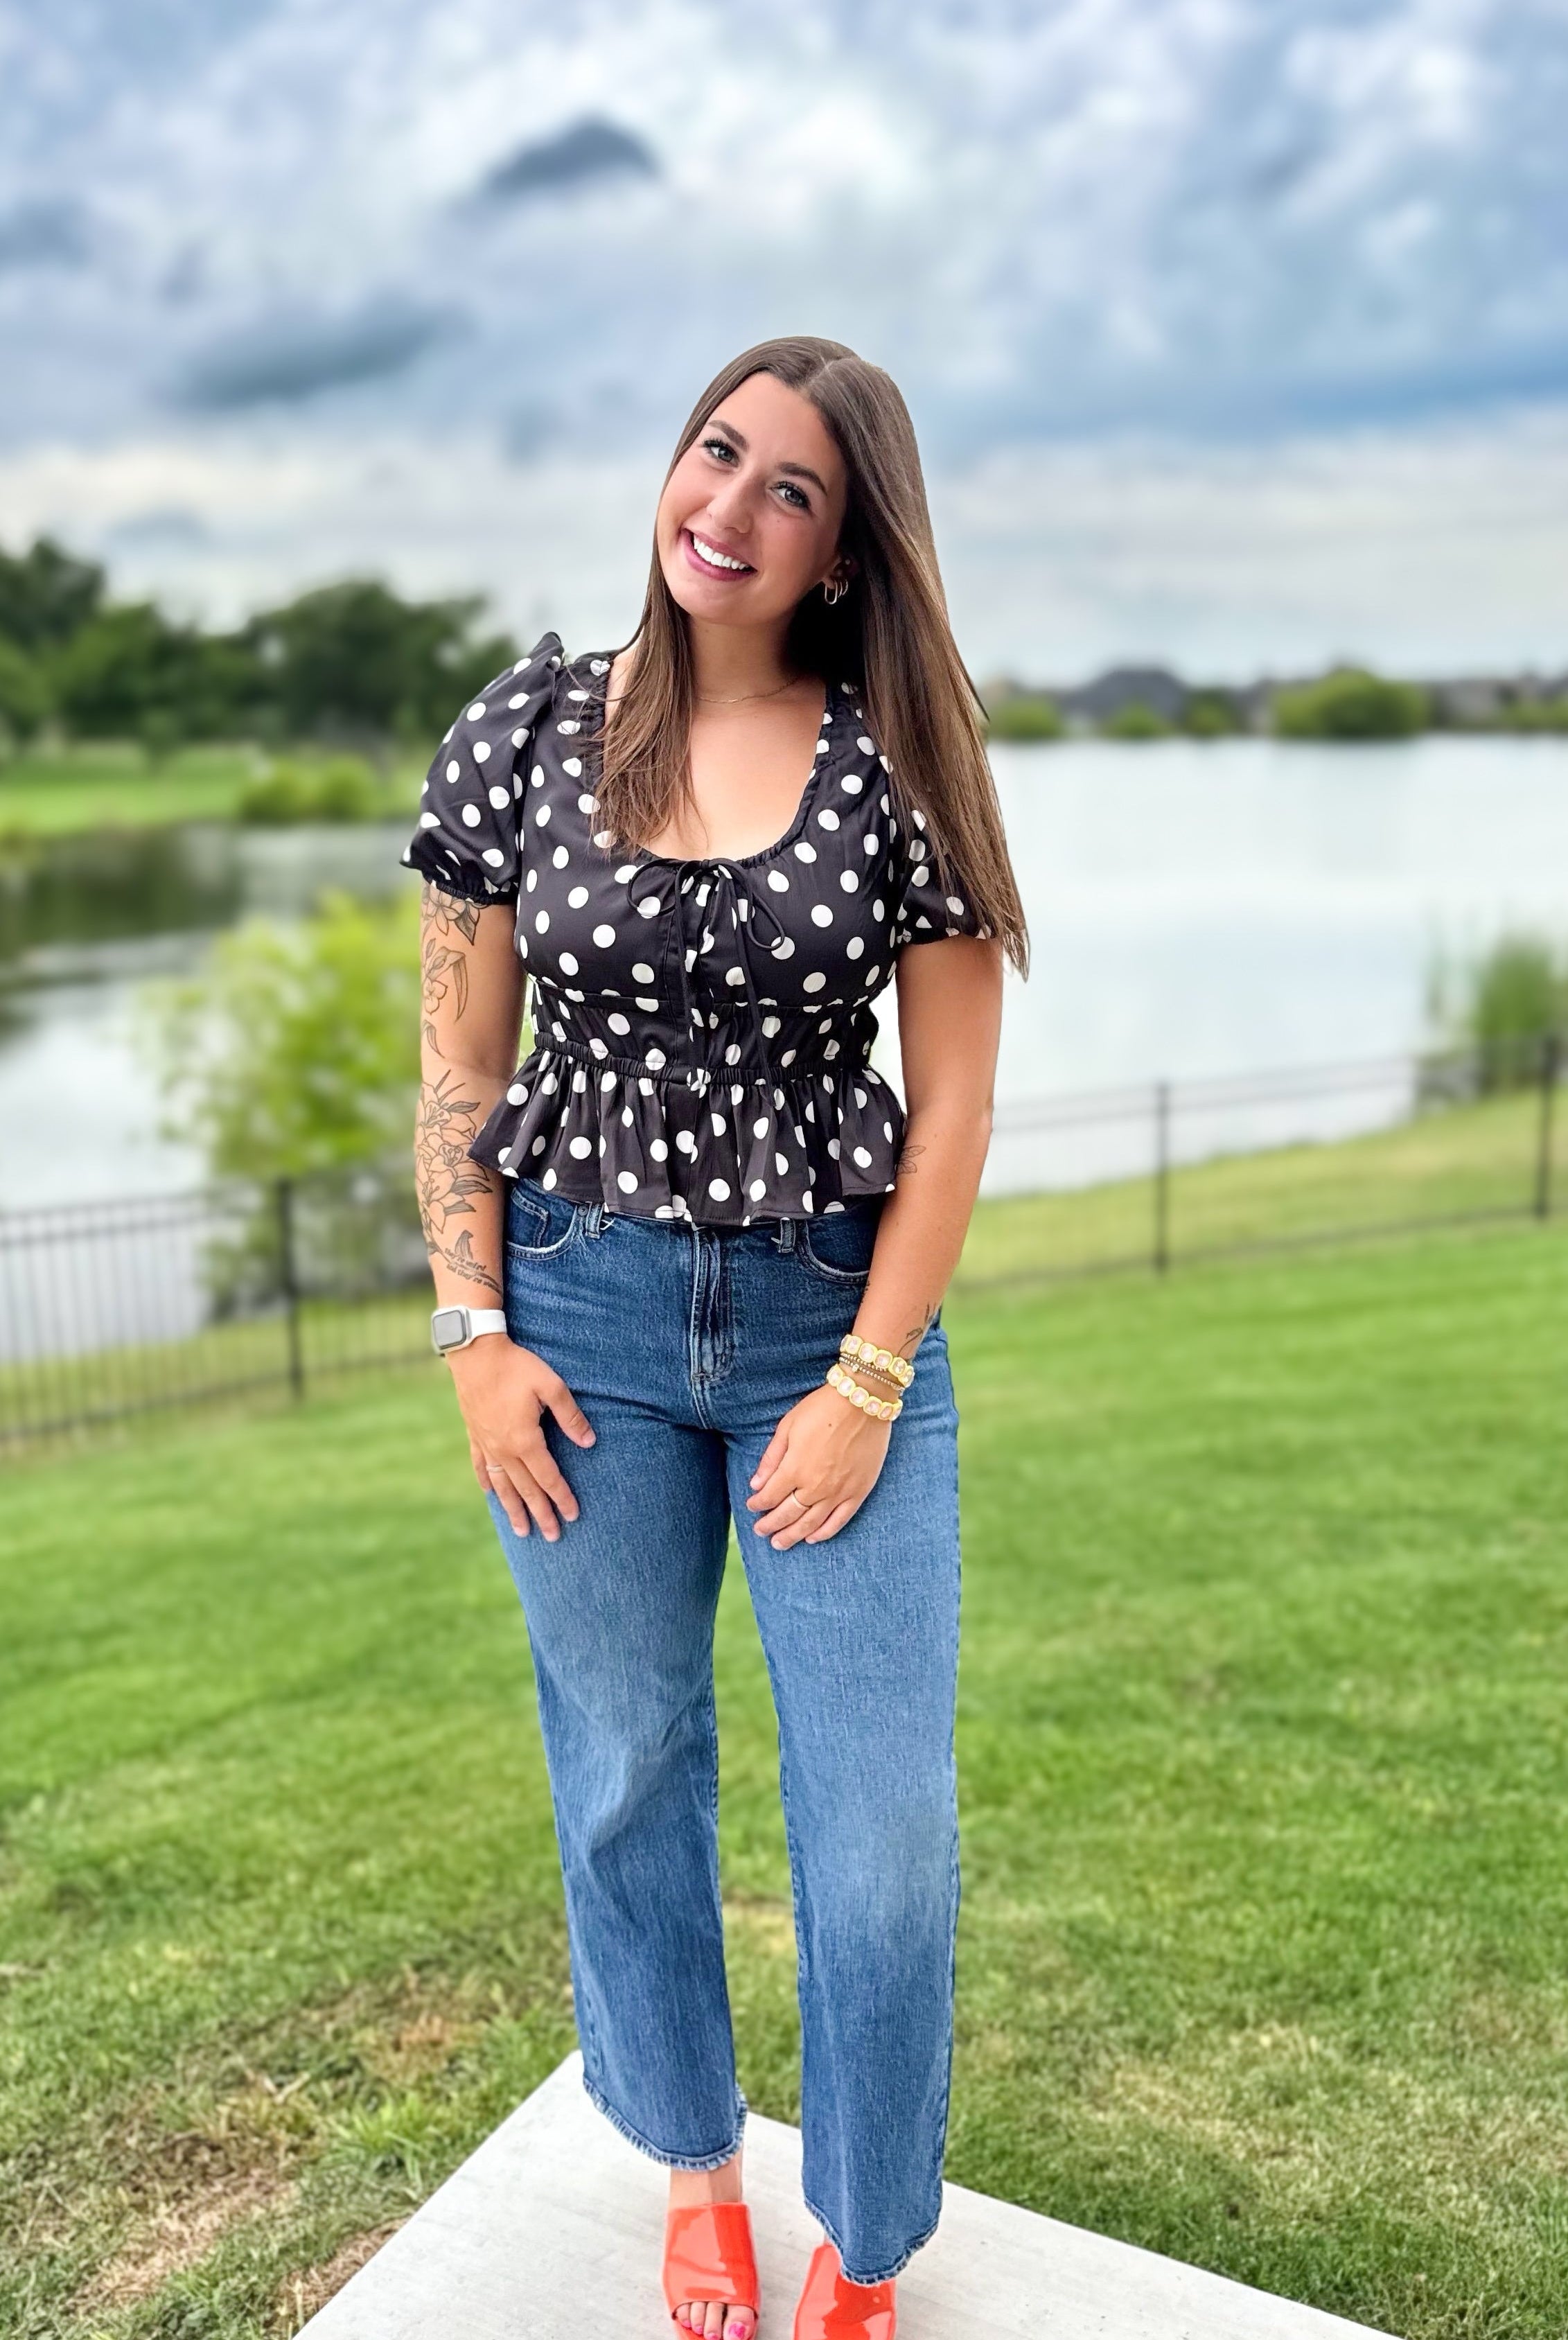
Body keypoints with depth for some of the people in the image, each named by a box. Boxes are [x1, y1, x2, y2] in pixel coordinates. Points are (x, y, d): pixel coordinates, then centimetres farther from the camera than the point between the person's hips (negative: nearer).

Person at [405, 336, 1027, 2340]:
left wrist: (871, 1379, -7)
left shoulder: (901, 766, -4)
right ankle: (694, 2169, 43)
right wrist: (476, 1337, -2)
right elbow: (459, 1066, 3)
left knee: (885, 1826, 3)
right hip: (583, 1311, 1)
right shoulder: (528, 732, 0)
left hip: (839, 1317, -1)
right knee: (627, 1776, 15)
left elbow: (953, 1097, -3)